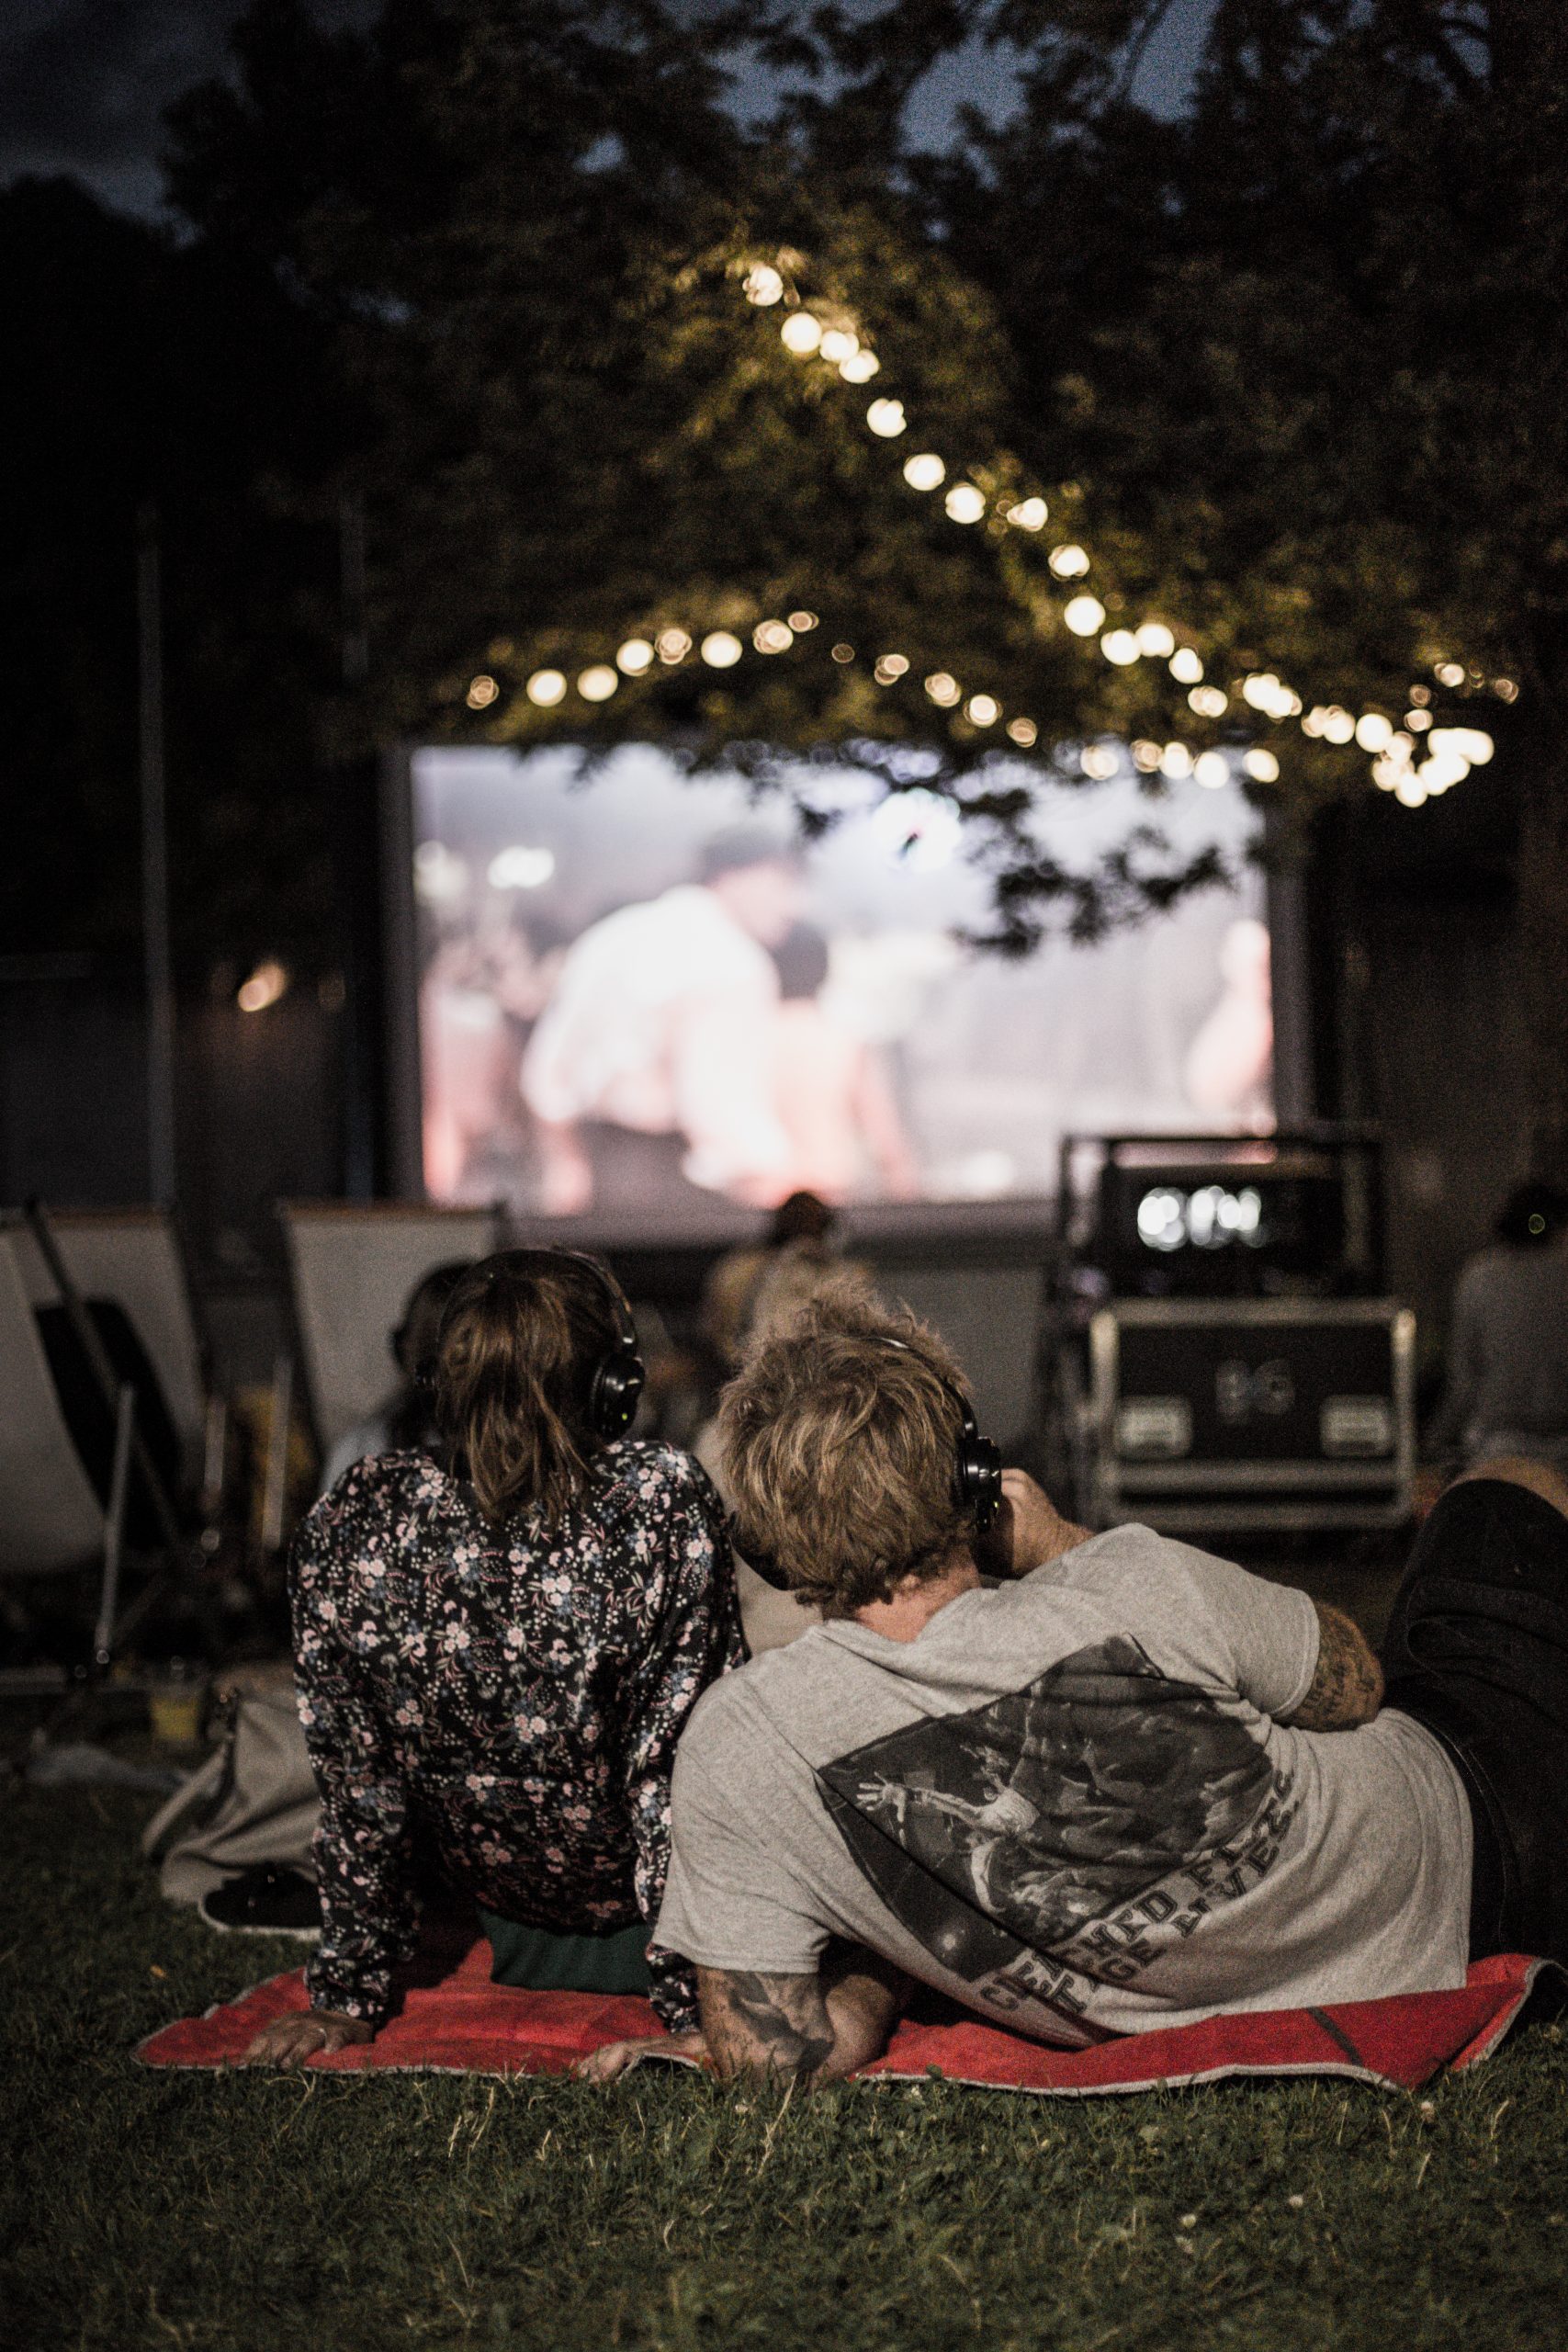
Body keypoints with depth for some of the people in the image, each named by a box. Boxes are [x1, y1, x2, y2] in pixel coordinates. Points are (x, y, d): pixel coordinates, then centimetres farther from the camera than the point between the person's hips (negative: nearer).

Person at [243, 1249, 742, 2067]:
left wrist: (346, 1996, -1)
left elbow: (356, 1784, -10)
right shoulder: (665, 1503, -26)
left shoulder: (352, 1523, -19)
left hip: (515, 1927, 3)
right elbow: (676, 1771, -23)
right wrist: (698, 2003, -15)